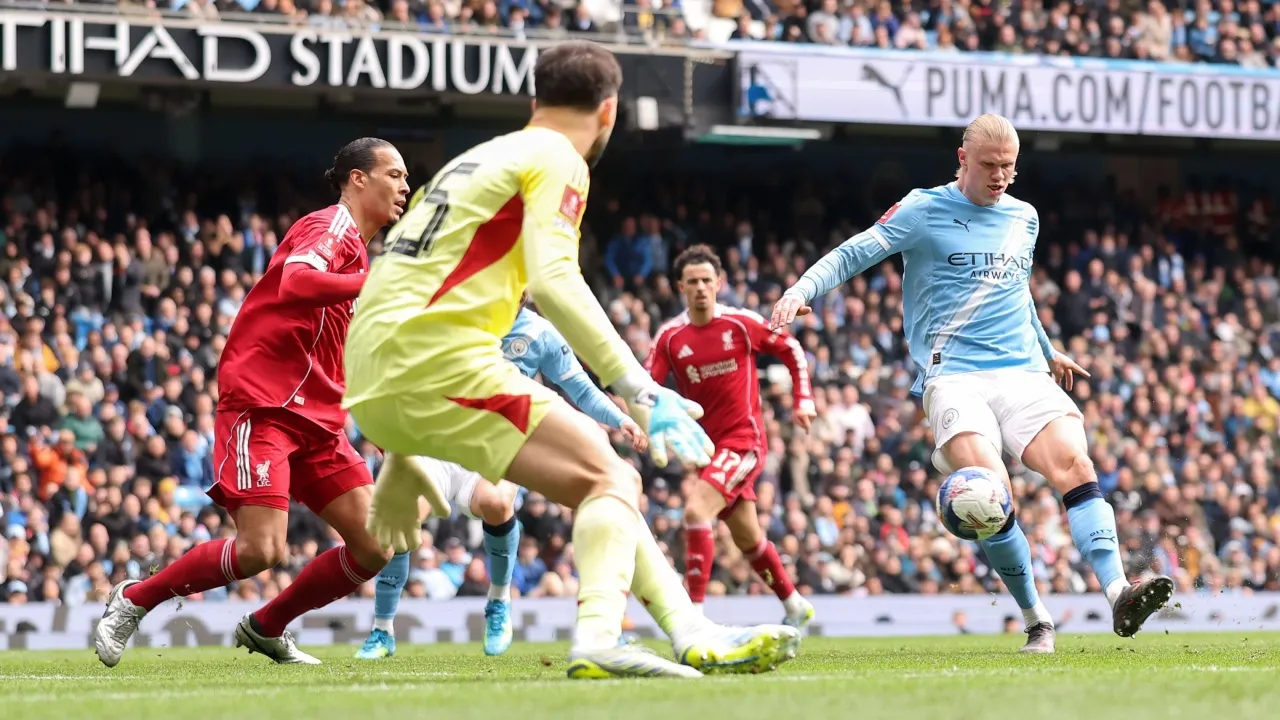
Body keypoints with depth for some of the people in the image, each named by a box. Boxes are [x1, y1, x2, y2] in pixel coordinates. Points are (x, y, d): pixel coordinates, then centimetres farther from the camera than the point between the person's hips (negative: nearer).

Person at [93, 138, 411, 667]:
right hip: (261, 404, -9)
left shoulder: (357, 252, 20)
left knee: (377, 545, -4)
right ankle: (133, 601, 3)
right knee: (260, 549, -19)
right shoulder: (329, 226, -8)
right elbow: (294, 284, -30)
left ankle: (267, 628, 14)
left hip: (315, 418, 9)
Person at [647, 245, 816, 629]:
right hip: (703, 445, 5)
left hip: (742, 440, -5)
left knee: (696, 511, -25)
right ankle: (794, 604, 37)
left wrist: (803, 400, -1)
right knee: (747, 538, 16)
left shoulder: (742, 323, -7)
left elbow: (792, 351, 5)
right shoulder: (670, 337, 0)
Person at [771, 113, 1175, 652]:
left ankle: (1118, 594, -31)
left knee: (1075, 463, -21)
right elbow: (853, 254, 1)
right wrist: (801, 291, -16)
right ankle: (1035, 620, -7)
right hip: (953, 378, -4)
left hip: (1023, 374, 4)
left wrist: (1047, 351, 45)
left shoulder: (1024, 219, 18)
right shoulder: (924, 211, 3)